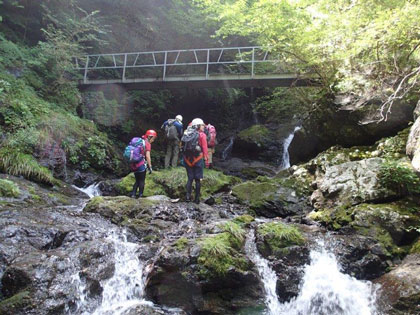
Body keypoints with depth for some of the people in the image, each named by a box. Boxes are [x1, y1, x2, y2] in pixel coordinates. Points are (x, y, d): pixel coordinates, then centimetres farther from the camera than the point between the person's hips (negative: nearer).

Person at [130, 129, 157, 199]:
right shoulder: (147, 144, -7)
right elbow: (147, 156, -16)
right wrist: (150, 167, -12)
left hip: (133, 164, 7)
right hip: (141, 165, -7)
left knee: (137, 181, 19)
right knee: (142, 181, 8)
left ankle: (133, 194, 12)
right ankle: (140, 195, 12)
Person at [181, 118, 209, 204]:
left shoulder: (187, 134, 8)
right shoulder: (202, 135, -5)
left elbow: (184, 147, 6)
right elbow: (205, 148, -9)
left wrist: (184, 158, 11)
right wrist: (206, 160, -5)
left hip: (187, 159, 4)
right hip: (197, 159, -4)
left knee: (190, 178, 12)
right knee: (198, 179, 4)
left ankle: (188, 196, 5)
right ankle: (197, 198, 7)